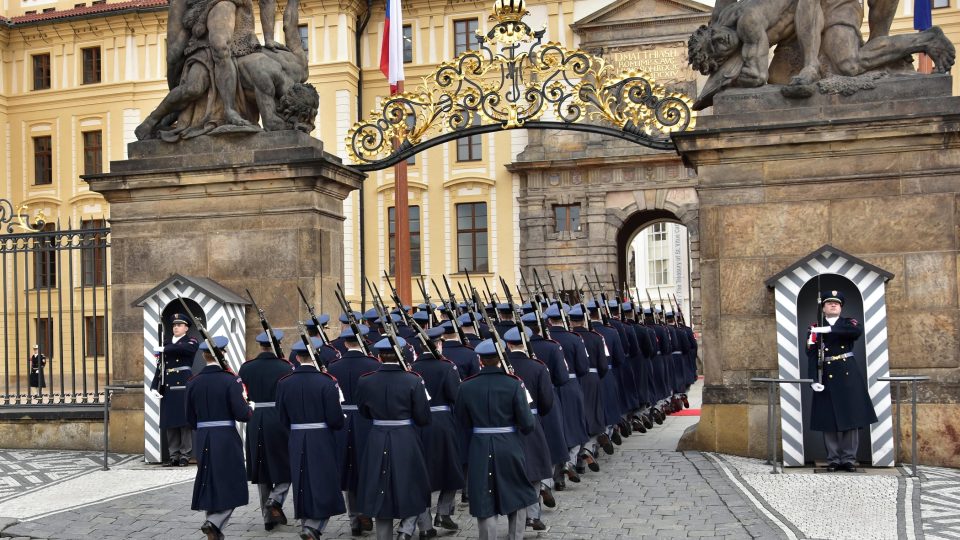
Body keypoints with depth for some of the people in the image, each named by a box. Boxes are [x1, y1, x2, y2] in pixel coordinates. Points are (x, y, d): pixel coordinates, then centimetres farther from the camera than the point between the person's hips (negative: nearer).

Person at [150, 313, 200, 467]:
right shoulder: (167, 345, 18)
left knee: (185, 421, -5)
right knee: (170, 423, 4)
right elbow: (160, 367, 12)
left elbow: (181, 348, -20)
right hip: (168, 388, 5)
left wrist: (165, 349, -7)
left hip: (184, 386, -5)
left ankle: (185, 455, 0)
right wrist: (154, 387, 2)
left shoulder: (192, 342, 4)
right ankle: (173, 455, 9)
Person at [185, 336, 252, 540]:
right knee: (230, 485, 4)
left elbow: (190, 418, 7)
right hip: (226, 439, -5)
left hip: (202, 440, 5)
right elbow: (242, 414, -17)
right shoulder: (230, 380, -12)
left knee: (210, 485, 14)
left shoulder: (193, 383, 2)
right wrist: (250, 410, 5)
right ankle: (214, 523, -15)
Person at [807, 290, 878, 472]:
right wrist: (815, 379, -17)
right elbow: (812, 354, -5)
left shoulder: (849, 322, 8)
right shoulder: (815, 328, 6)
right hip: (827, 377, -1)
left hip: (849, 375, 1)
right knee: (829, 419, 0)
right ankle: (833, 459, 6)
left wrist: (829, 329, -21)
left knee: (851, 416, 1)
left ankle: (849, 458, 8)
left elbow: (858, 331, -18)